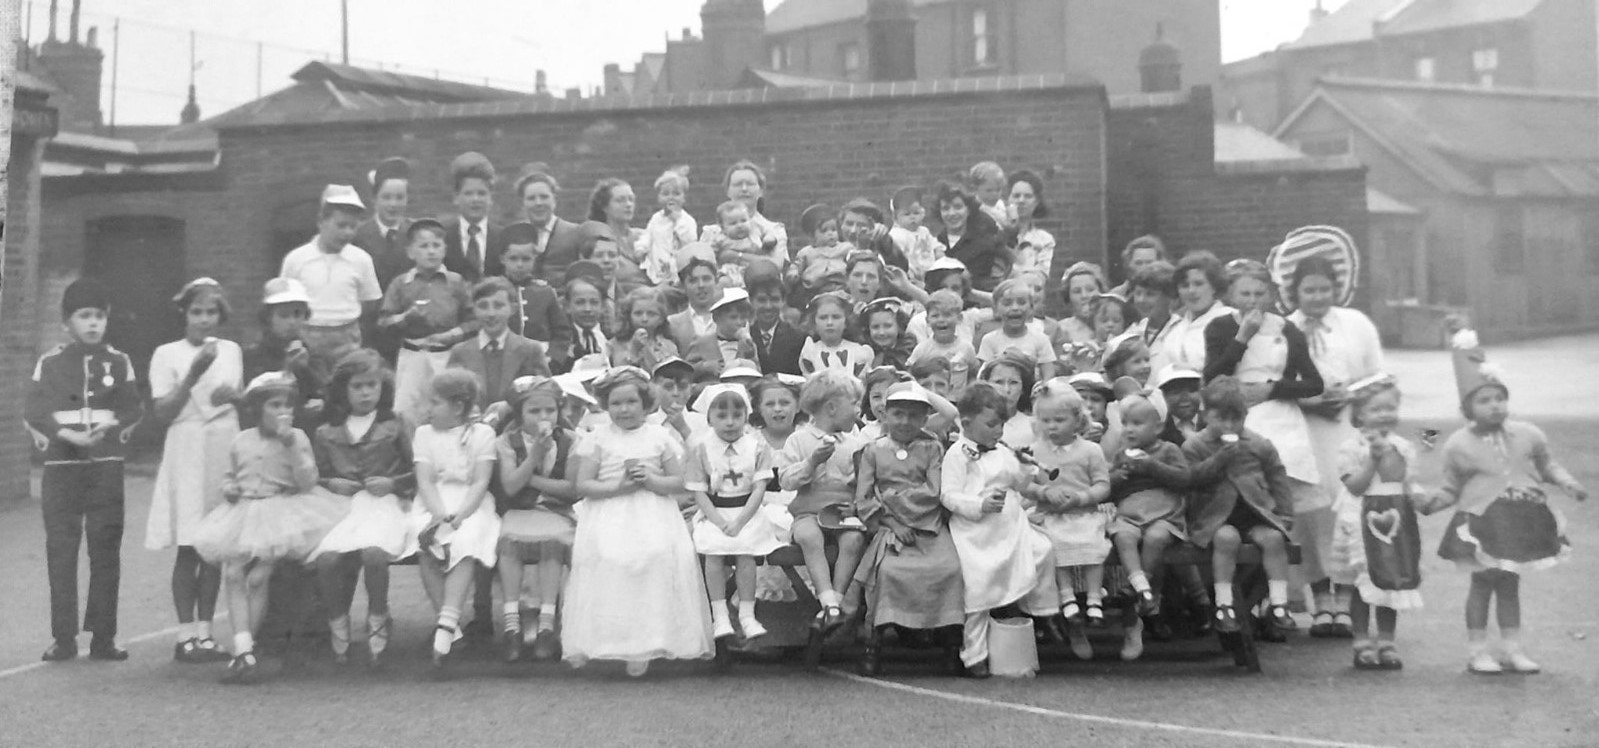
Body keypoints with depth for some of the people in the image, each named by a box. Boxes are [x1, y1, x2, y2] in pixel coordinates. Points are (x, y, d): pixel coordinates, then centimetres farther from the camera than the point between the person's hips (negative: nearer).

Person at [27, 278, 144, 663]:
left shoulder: (118, 362, 7)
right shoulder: (50, 363, 5)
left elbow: (133, 410, 5)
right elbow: (34, 411, -1)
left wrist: (107, 433, -11)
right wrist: (65, 435, -15)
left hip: (106, 466, 1)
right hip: (62, 468, 0)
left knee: (106, 551, 1)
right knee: (60, 551, -1)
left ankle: (103, 636, 7)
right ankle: (63, 637, 5)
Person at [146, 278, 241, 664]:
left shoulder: (232, 350, 11)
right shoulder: (167, 354, 1)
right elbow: (163, 411, -6)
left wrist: (235, 395, -4)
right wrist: (194, 373, -16)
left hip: (227, 451, 3)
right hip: (187, 451, -3)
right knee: (188, 549, -4)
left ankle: (205, 632, 10)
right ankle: (185, 636, 2)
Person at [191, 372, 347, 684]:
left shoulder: (298, 438, 2)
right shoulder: (242, 440, 12)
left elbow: (307, 482, -9)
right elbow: (230, 475, 27)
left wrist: (289, 442, -15)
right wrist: (228, 487, 4)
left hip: (282, 511, -3)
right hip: (244, 512, 3)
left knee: (258, 577, -19)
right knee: (233, 574, -18)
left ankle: (242, 651, -8)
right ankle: (244, 652, -24)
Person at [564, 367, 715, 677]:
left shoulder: (660, 437, 11)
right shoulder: (597, 439, 8)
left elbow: (677, 481, 9)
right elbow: (583, 485, 2)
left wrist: (650, 480, -10)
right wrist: (619, 487, -12)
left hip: (651, 514, 0)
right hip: (608, 514, 0)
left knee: (658, 555, -22)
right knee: (603, 556, -23)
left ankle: (642, 649, -16)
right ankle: (584, 643, -14)